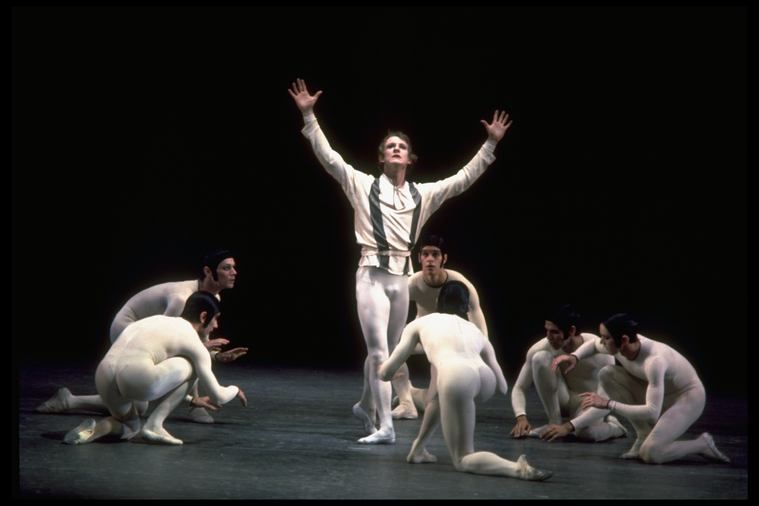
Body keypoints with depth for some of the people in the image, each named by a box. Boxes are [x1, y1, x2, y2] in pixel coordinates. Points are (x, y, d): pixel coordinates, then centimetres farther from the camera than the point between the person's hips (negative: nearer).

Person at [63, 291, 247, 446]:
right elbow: (218, 396, 13)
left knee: (130, 427, 35)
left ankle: (99, 428, 2)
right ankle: (154, 425, 6)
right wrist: (235, 390, 36)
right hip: (136, 376, -8)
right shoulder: (192, 341, 10)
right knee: (192, 366, 16)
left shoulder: (159, 320, 31)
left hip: (103, 377, 8)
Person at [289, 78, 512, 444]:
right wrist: (308, 116, -8)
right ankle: (385, 427, -11)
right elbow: (328, 156, -1)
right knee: (379, 352, -10)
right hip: (372, 275, -4)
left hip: (402, 277, 4)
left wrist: (491, 144, 13)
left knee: (385, 353, 15)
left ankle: (366, 406, 36)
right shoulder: (362, 185, 5)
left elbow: (464, 178, 15)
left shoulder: (423, 195, 13)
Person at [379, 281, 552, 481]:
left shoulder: (419, 323, 28)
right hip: (486, 379, 5)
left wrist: (384, 371, 51)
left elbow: (386, 372, 26)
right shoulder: (476, 330, 34)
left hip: (457, 377, -5)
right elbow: (503, 388, 32)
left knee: (463, 460, 5)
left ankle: (516, 468, -20)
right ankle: (418, 449, 37)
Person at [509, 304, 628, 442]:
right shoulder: (541, 348, -20)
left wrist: (568, 427, -40)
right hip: (563, 403, 3)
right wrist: (521, 417, -32)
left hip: (590, 404, -3)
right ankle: (554, 422, -16)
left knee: (586, 432, -40)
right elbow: (519, 388, -11)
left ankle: (614, 427, -1)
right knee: (540, 358, -25)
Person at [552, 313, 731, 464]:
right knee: (607, 374, -12)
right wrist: (575, 357, -12)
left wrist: (608, 404, -39)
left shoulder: (654, 361, -37)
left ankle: (702, 445, 1)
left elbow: (652, 412, -39)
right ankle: (644, 435, -3)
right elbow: (593, 345, 10)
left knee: (650, 454, -26)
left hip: (689, 396, -8)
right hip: (660, 392, 8)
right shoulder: (618, 346, -15)